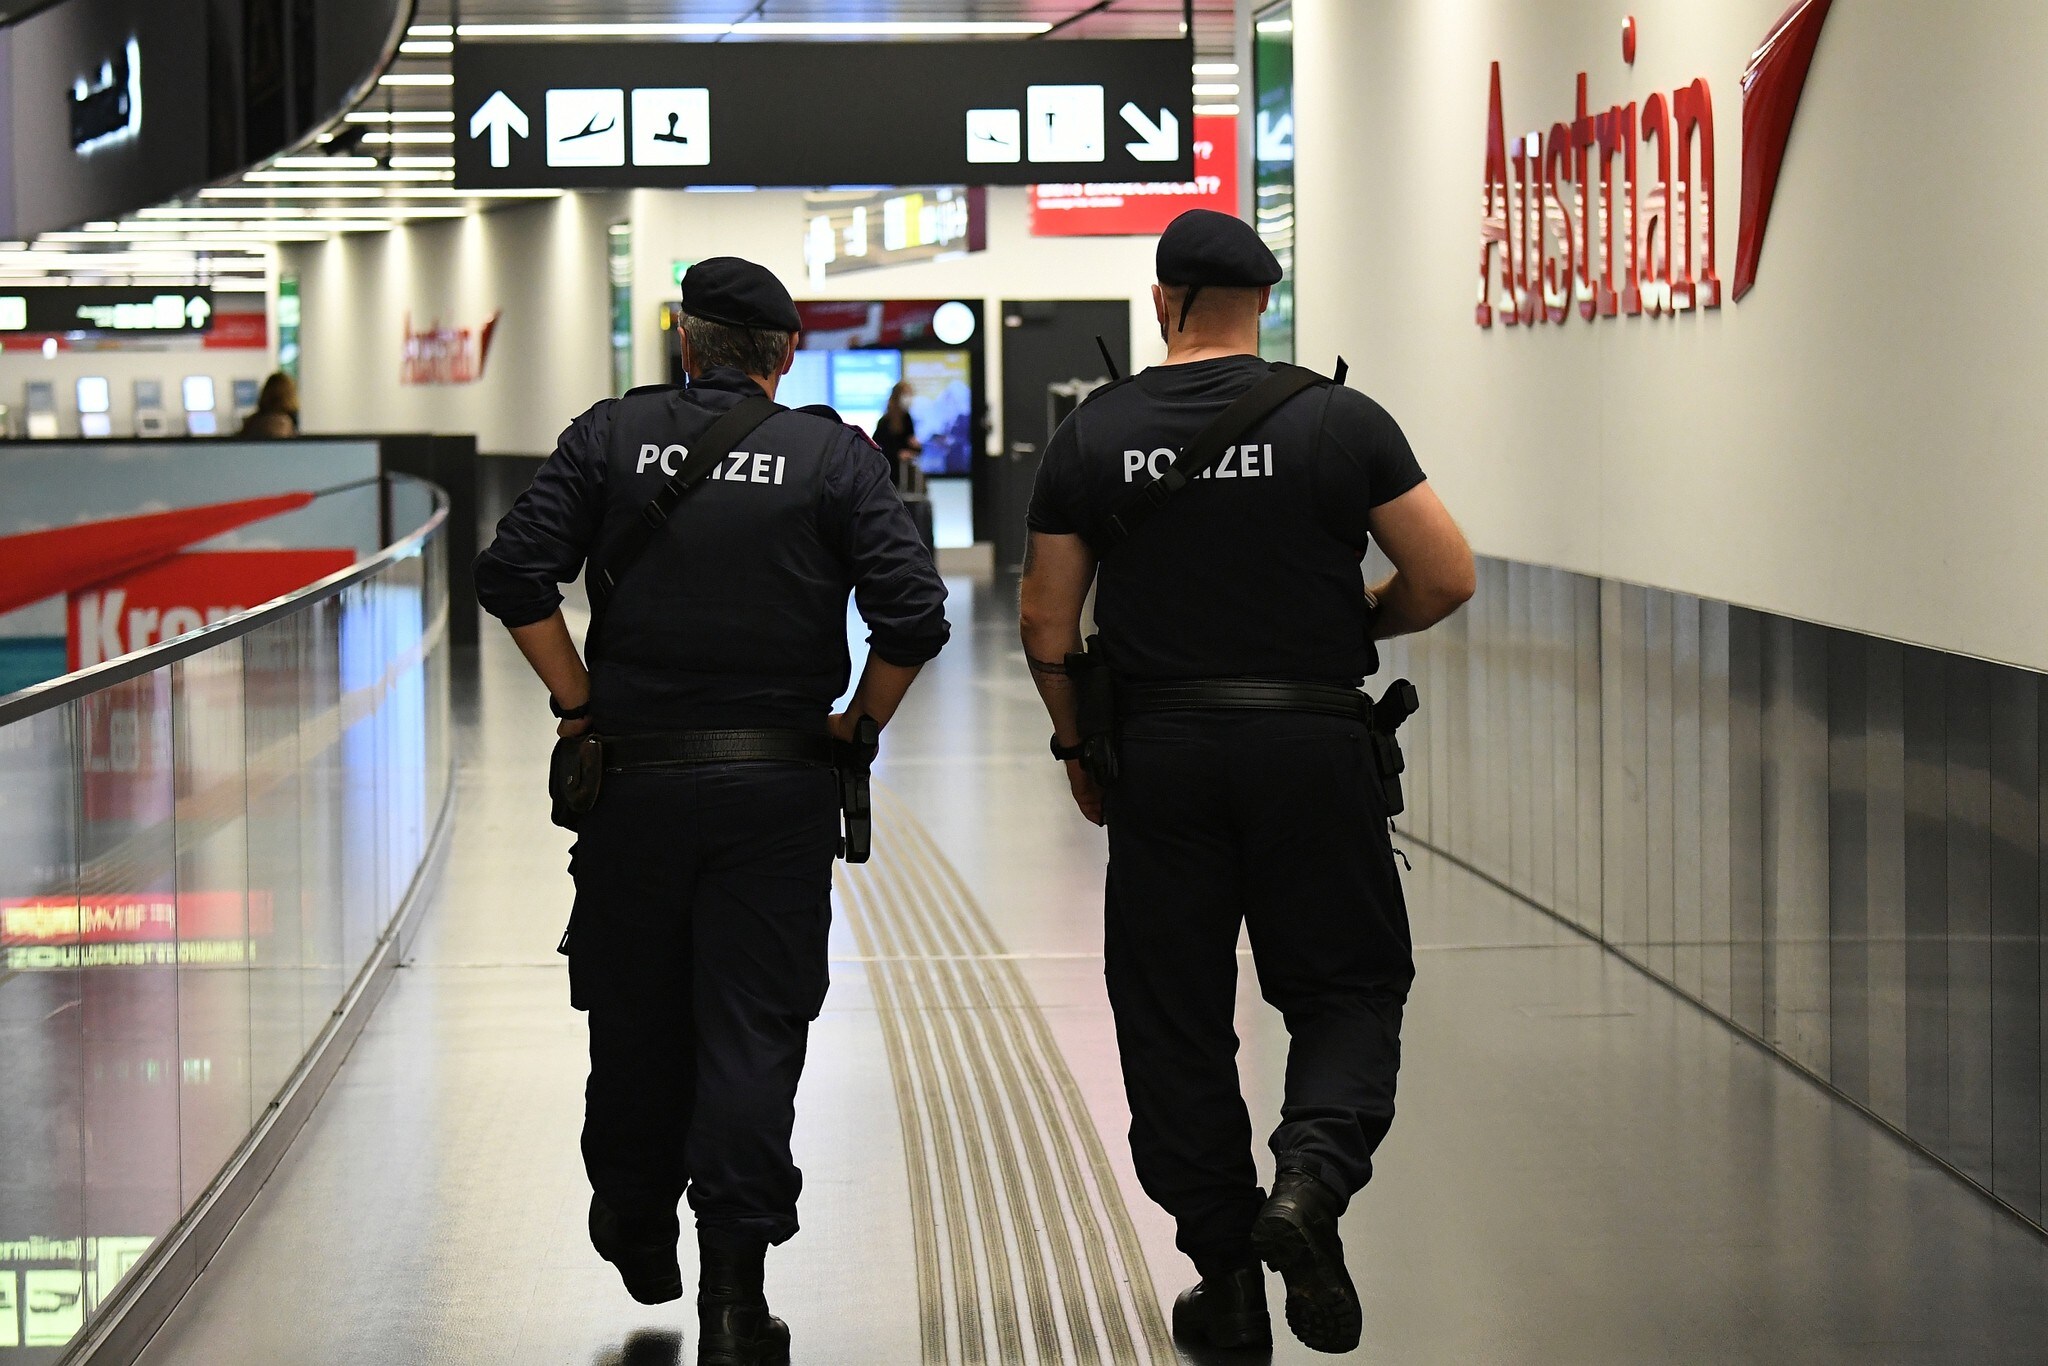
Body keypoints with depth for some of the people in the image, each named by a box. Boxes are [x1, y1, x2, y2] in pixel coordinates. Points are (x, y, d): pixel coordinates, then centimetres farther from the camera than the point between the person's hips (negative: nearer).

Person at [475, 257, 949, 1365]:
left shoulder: (614, 435, 1)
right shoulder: (836, 454, -2)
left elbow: (512, 574, -7)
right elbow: (913, 615, -11)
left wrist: (578, 702, 1)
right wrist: (859, 725, 3)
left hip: (633, 776, 1)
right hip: (778, 786, -1)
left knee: (635, 1019, 16)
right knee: (753, 1032, 1)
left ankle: (636, 1235, 36)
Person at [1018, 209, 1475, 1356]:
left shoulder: (1094, 435, 1)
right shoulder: (1339, 421, -3)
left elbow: (1048, 627, 3)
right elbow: (1448, 578, -5)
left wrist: (1081, 750, 17)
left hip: (1158, 755, 1)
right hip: (1314, 745, -1)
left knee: (1174, 1016, 10)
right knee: (1350, 985, 12)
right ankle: (1314, 1174, -16)